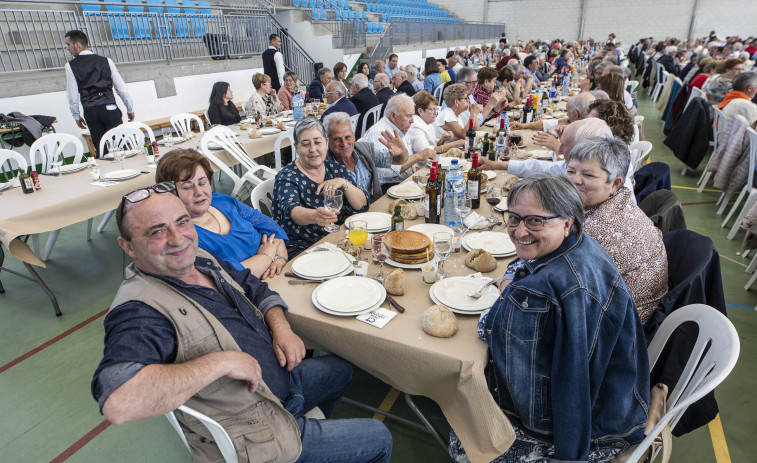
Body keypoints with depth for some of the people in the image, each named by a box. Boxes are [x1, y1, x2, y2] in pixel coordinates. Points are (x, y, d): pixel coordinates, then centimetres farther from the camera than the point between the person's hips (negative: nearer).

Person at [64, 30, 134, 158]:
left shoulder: (71, 66, 4)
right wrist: (130, 109, 16)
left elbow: (73, 95, 2)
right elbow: (121, 88, 6)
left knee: (100, 148, 4)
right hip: (110, 108, 1)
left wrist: (77, 116, 14)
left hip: (90, 111, 0)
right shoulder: (106, 61, 8)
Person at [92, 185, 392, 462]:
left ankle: (315, 426, 54)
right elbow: (117, 404, -46)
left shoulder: (201, 258, -3)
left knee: (341, 370, 32)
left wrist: (281, 328, -10)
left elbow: (257, 290, 10)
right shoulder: (139, 310, -30)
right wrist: (222, 362, -39)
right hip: (254, 438, -8)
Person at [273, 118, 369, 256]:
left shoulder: (335, 168, 8)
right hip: (300, 248, -5)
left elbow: (362, 206, 4)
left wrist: (343, 183, -15)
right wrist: (315, 216, -49)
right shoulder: (287, 176, -7)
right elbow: (291, 210, -28)